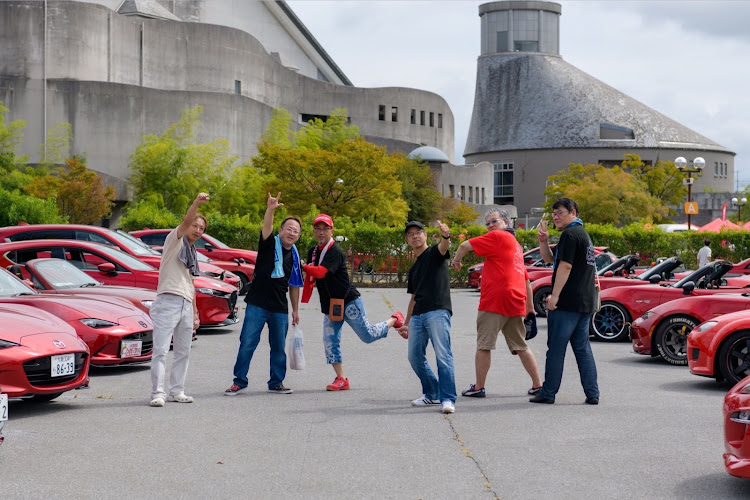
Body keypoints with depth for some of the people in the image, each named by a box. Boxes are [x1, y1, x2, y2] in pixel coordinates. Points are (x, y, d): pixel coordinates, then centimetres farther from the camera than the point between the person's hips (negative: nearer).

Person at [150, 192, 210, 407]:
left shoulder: (192, 253, 22)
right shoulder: (175, 240, 1)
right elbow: (185, 222, -20)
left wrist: (195, 313, 20)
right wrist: (196, 203, -36)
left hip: (186, 305, 8)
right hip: (168, 302, -8)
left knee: (183, 352, 10)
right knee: (161, 350, -10)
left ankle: (176, 391, 17)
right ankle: (157, 393, -13)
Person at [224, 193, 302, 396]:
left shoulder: (294, 256, 10)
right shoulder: (270, 244, -4)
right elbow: (266, 228, -27)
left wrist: (295, 310, 18)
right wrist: (270, 209, -45)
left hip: (280, 308, 5)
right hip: (257, 304, -4)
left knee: (279, 347, 9)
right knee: (247, 344, -4)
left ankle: (276, 383, 22)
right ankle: (239, 381, 8)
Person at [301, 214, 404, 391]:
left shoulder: (335, 252, -16)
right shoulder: (313, 252, 11)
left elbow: (320, 272, -30)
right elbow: (310, 278, 17)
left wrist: (303, 266, -25)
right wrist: (304, 301, 9)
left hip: (349, 302, -7)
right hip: (330, 305, 7)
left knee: (368, 335, -3)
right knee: (330, 341, -1)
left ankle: (395, 320, 22)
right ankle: (341, 379, 4)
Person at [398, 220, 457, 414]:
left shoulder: (435, 253, 3)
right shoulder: (413, 268, 24)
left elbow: (444, 246, -22)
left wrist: (446, 236, -46)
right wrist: (406, 324, 24)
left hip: (437, 312, -8)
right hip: (417, 316, 8)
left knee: (443, 356, -16)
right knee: (415, 357, 7)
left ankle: (448, 398, -15)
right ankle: (432, 394, 21)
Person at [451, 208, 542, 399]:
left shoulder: (498, 237, -3)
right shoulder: (516, 245, 23)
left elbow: (466, 245, -10)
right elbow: (526, 279, 25)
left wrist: (456, 260, 9)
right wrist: (530, 306, 27)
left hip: (495, 300, -8)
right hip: (516, 303, 8)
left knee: (484, 345, -1)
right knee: (520, 346, 13)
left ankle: (478, 387, 2)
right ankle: (538, 385, 13)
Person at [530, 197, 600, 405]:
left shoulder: (570, 234, -10)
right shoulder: (583, 234, 22)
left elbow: (565, 265, -19)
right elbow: (550, 259, 24)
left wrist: (554, 295, -18)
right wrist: (543, 241, 8)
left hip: (567, 302, -9)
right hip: (585, 302, 9)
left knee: (556, 348, -3)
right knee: (583, 348, 10)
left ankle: (548, 393, 0)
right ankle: (592, 394, 7)